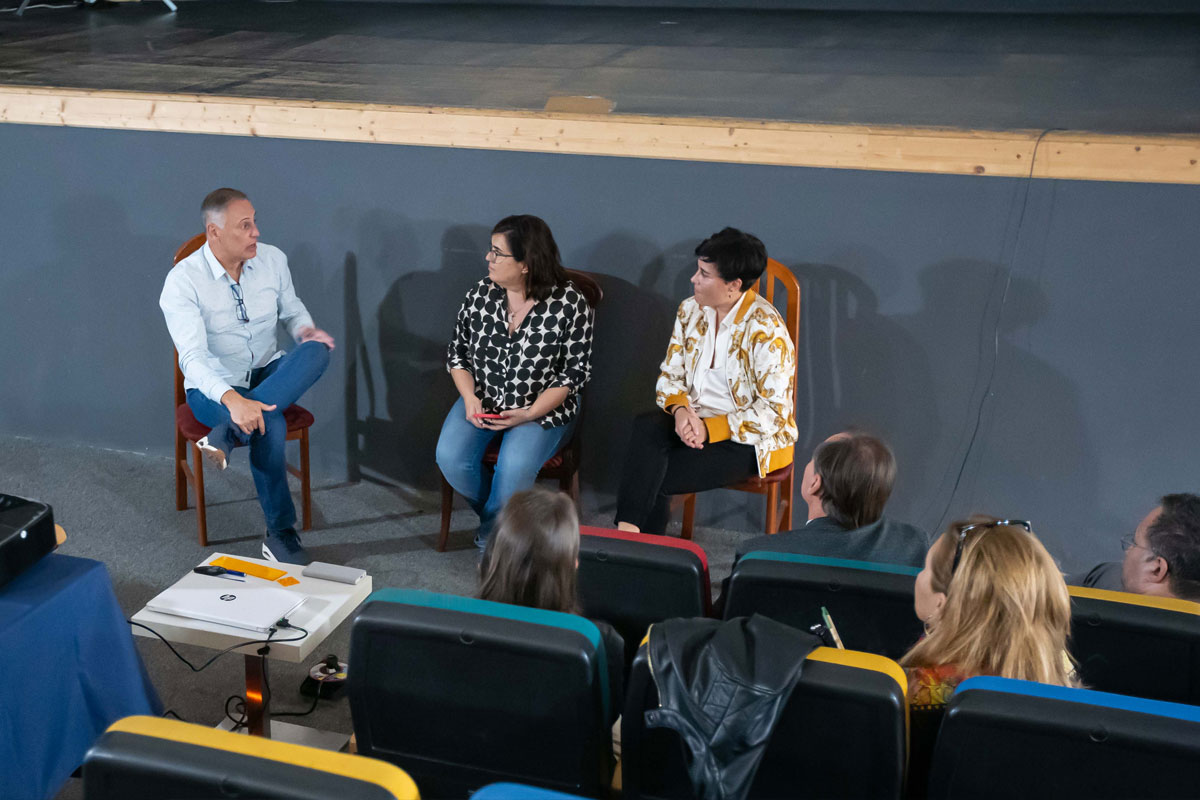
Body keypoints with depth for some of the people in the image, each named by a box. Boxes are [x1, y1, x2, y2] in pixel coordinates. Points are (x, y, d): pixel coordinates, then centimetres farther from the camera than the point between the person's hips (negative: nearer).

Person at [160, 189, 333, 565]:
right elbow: (193, 357, -26)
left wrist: (306, 331, -9)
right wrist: (232, 399, -43)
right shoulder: (182, 281, -16)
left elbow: (292, 309, 16)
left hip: (269, 374, 5)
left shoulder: (272, 259, -1)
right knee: (269, 425, -35)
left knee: (317, 350, -29)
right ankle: (280, 534, -17)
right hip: (214, 387, -4)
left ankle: (226, 435, -35)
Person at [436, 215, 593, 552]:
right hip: (482, 401, 4)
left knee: (515, 467, -30)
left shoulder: (570, 305, -12)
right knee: (450, 457, -22)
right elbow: (457, 353, 8)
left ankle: (490, 533, 1)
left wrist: (529, 414, -19)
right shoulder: (480, 294, -1)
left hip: (543, 408, -4)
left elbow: (574, 372, -9)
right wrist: (470, 398, -11)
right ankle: (500, 516, 7)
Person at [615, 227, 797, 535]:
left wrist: (710, 429, -22)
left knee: (657, 479, -23)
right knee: (646, 427, -28)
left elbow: (774, 411, -18)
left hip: (751, 438, -6)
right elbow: (670, 374, 8)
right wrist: (680, 409, -14)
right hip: (695, 419, 6)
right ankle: (626, 532, -33)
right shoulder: (690, 310, 3)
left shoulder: (766, 330, -18)